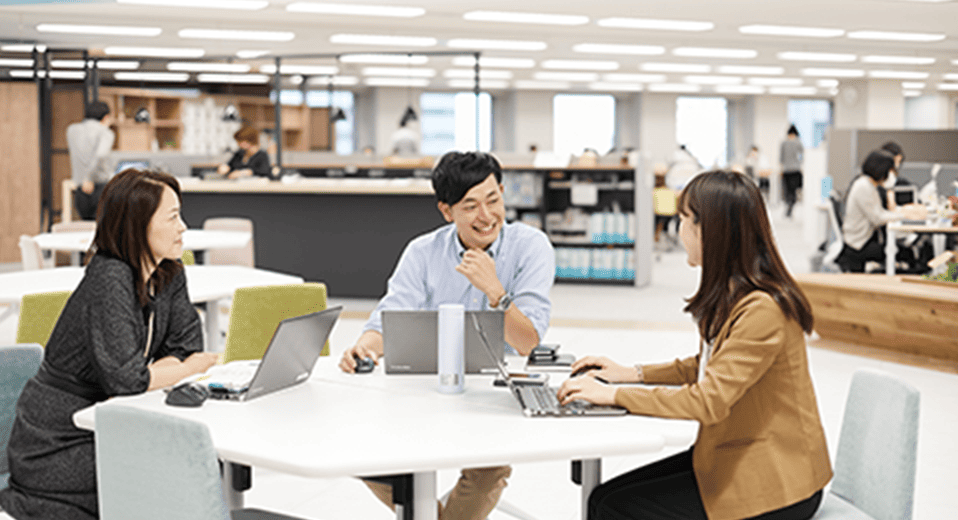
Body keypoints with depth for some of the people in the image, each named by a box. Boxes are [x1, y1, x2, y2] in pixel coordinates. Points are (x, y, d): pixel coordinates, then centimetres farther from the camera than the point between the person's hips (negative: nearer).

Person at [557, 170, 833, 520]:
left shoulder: (762, 310, -24)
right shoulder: (730, 295, 9)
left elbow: (709, 401, -27)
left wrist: (616, 395, -20)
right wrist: (634, 373, 12)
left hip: (772, 481, -9)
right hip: (730, 458, 9)